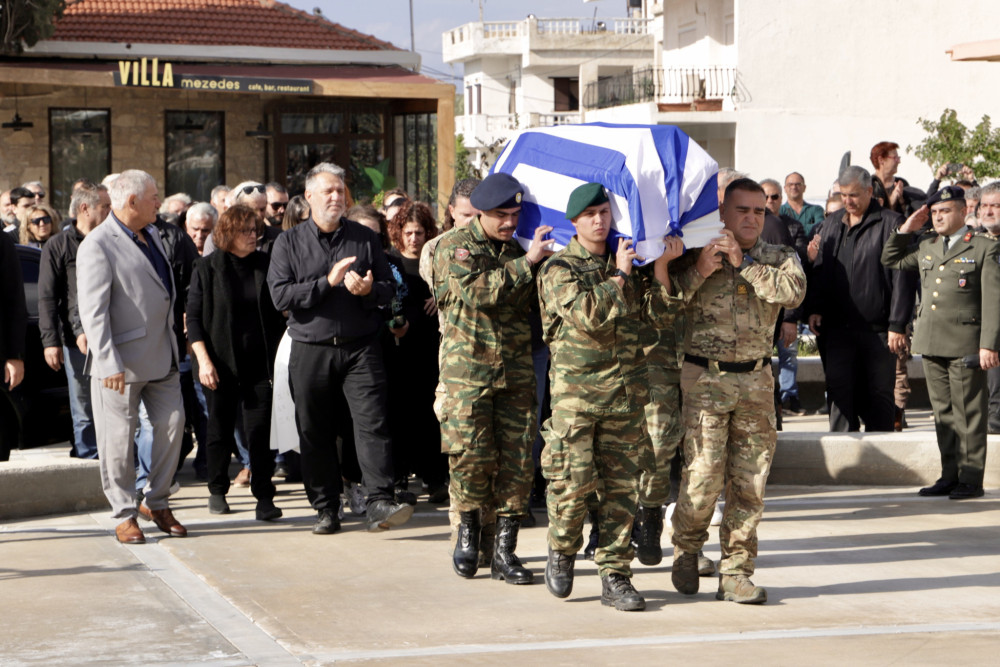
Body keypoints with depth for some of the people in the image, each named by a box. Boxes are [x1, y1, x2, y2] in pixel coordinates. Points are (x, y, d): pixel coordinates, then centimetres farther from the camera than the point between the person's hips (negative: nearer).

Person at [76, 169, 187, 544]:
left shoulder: (151, 236, 14)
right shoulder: (97, 246, -14)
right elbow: (93, 312, -19)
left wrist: (174, 343, 21)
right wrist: (109, 364, -24)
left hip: (162, 356, 8)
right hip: (123, 360, -8)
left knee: (172, 424, 6)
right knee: (119, 438, 0)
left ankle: (156, 503, 21)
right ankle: (124, 515, 11)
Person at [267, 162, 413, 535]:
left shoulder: (365, 238, 10)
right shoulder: (289, 243, 6)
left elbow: (388, 290, 11)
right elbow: (280, 295, -6)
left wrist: (369, 290, -12)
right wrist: (328, 282, -14)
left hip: (360, 348, 0)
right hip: (310, 350, 0)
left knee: (371, 421, -13)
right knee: (314, 431, 4)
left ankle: (379, 503, -17)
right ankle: (326, 508, 14)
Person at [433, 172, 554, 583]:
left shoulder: (518, 252, 17)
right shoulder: (454, 248, 0)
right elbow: (477, 291, -17)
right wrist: (526, 263, -14)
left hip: (516, 370, 4)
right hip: (468, 368, -4)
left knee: (517, 460, -1)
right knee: (471, 454, -9)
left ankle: (504, 551, 5)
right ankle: (469, 528, 15)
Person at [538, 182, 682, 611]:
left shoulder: (627, 262, 14)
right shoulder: (559, 268, 0)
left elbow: (661, 317, 7)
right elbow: (588, 314, -16)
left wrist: (661, 267, -3)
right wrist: (620, 275, -7)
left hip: (626, 392, 4)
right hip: (576, 390, -4)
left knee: (621, 487, 3)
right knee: (574, 483, -6)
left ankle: (615, 576, 8)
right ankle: (561, 553, 20)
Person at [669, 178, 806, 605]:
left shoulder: (779, 259, 11)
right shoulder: (696, 255, 6)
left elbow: (794, 291, -11)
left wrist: (742, 263, -11)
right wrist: (699, 271, -14)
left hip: (756, 380, 3)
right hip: (704, 378, -2)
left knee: (749, 482, 1)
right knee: (703, 475, -8)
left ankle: (736, 574, 9)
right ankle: (687, 547, 19)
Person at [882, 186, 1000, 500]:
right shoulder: (926, 248, 16)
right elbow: (890, 259, 29)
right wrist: (906, 229, 14)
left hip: (965, 345, -6)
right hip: (931, 344, 6)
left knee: (968, 414, -3)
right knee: (943, 414, 10)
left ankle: (970, 479, 3)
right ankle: (950, 476, 17)